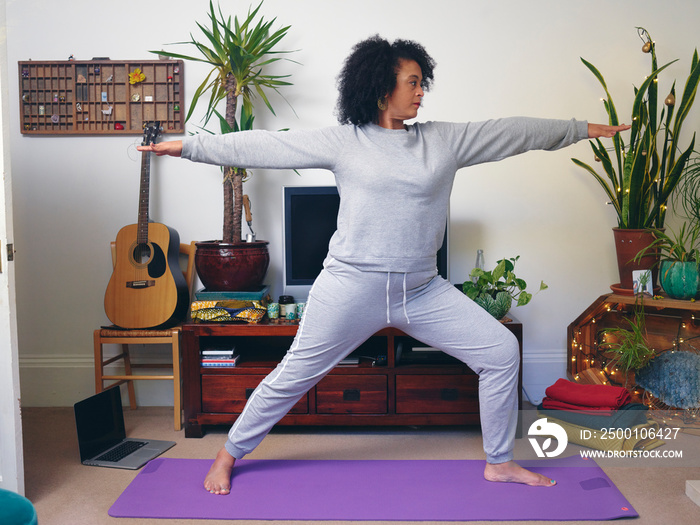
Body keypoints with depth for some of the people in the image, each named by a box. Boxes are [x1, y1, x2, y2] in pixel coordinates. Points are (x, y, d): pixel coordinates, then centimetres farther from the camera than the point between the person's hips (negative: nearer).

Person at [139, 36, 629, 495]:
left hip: (423, 289, 4)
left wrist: (585, 129, 18)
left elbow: (514, 131, 12)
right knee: (295, 374, 5)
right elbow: (266, 146, -3)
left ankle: (499, 462, 21)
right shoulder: (342, 142, -3)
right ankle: (229, 455, 28)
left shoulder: (445, 140, 7)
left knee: (501, 350, 3)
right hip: (353, 286, -4)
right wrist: (190, 146, -3)